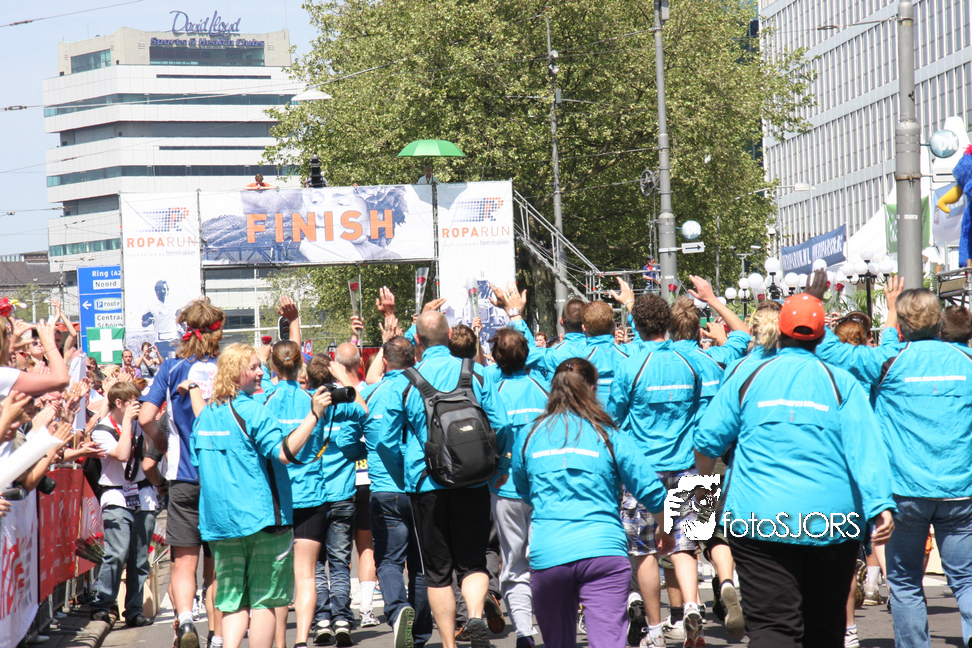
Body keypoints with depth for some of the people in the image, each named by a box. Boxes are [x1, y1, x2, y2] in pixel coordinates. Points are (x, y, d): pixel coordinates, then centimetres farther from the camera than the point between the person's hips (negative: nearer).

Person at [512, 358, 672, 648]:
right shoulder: (608, 436, 4)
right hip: (603, 550, -2)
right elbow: (652, 491, 5)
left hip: (546, 555, 2)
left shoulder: (529, 437, 11)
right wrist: (664, 531, 24)